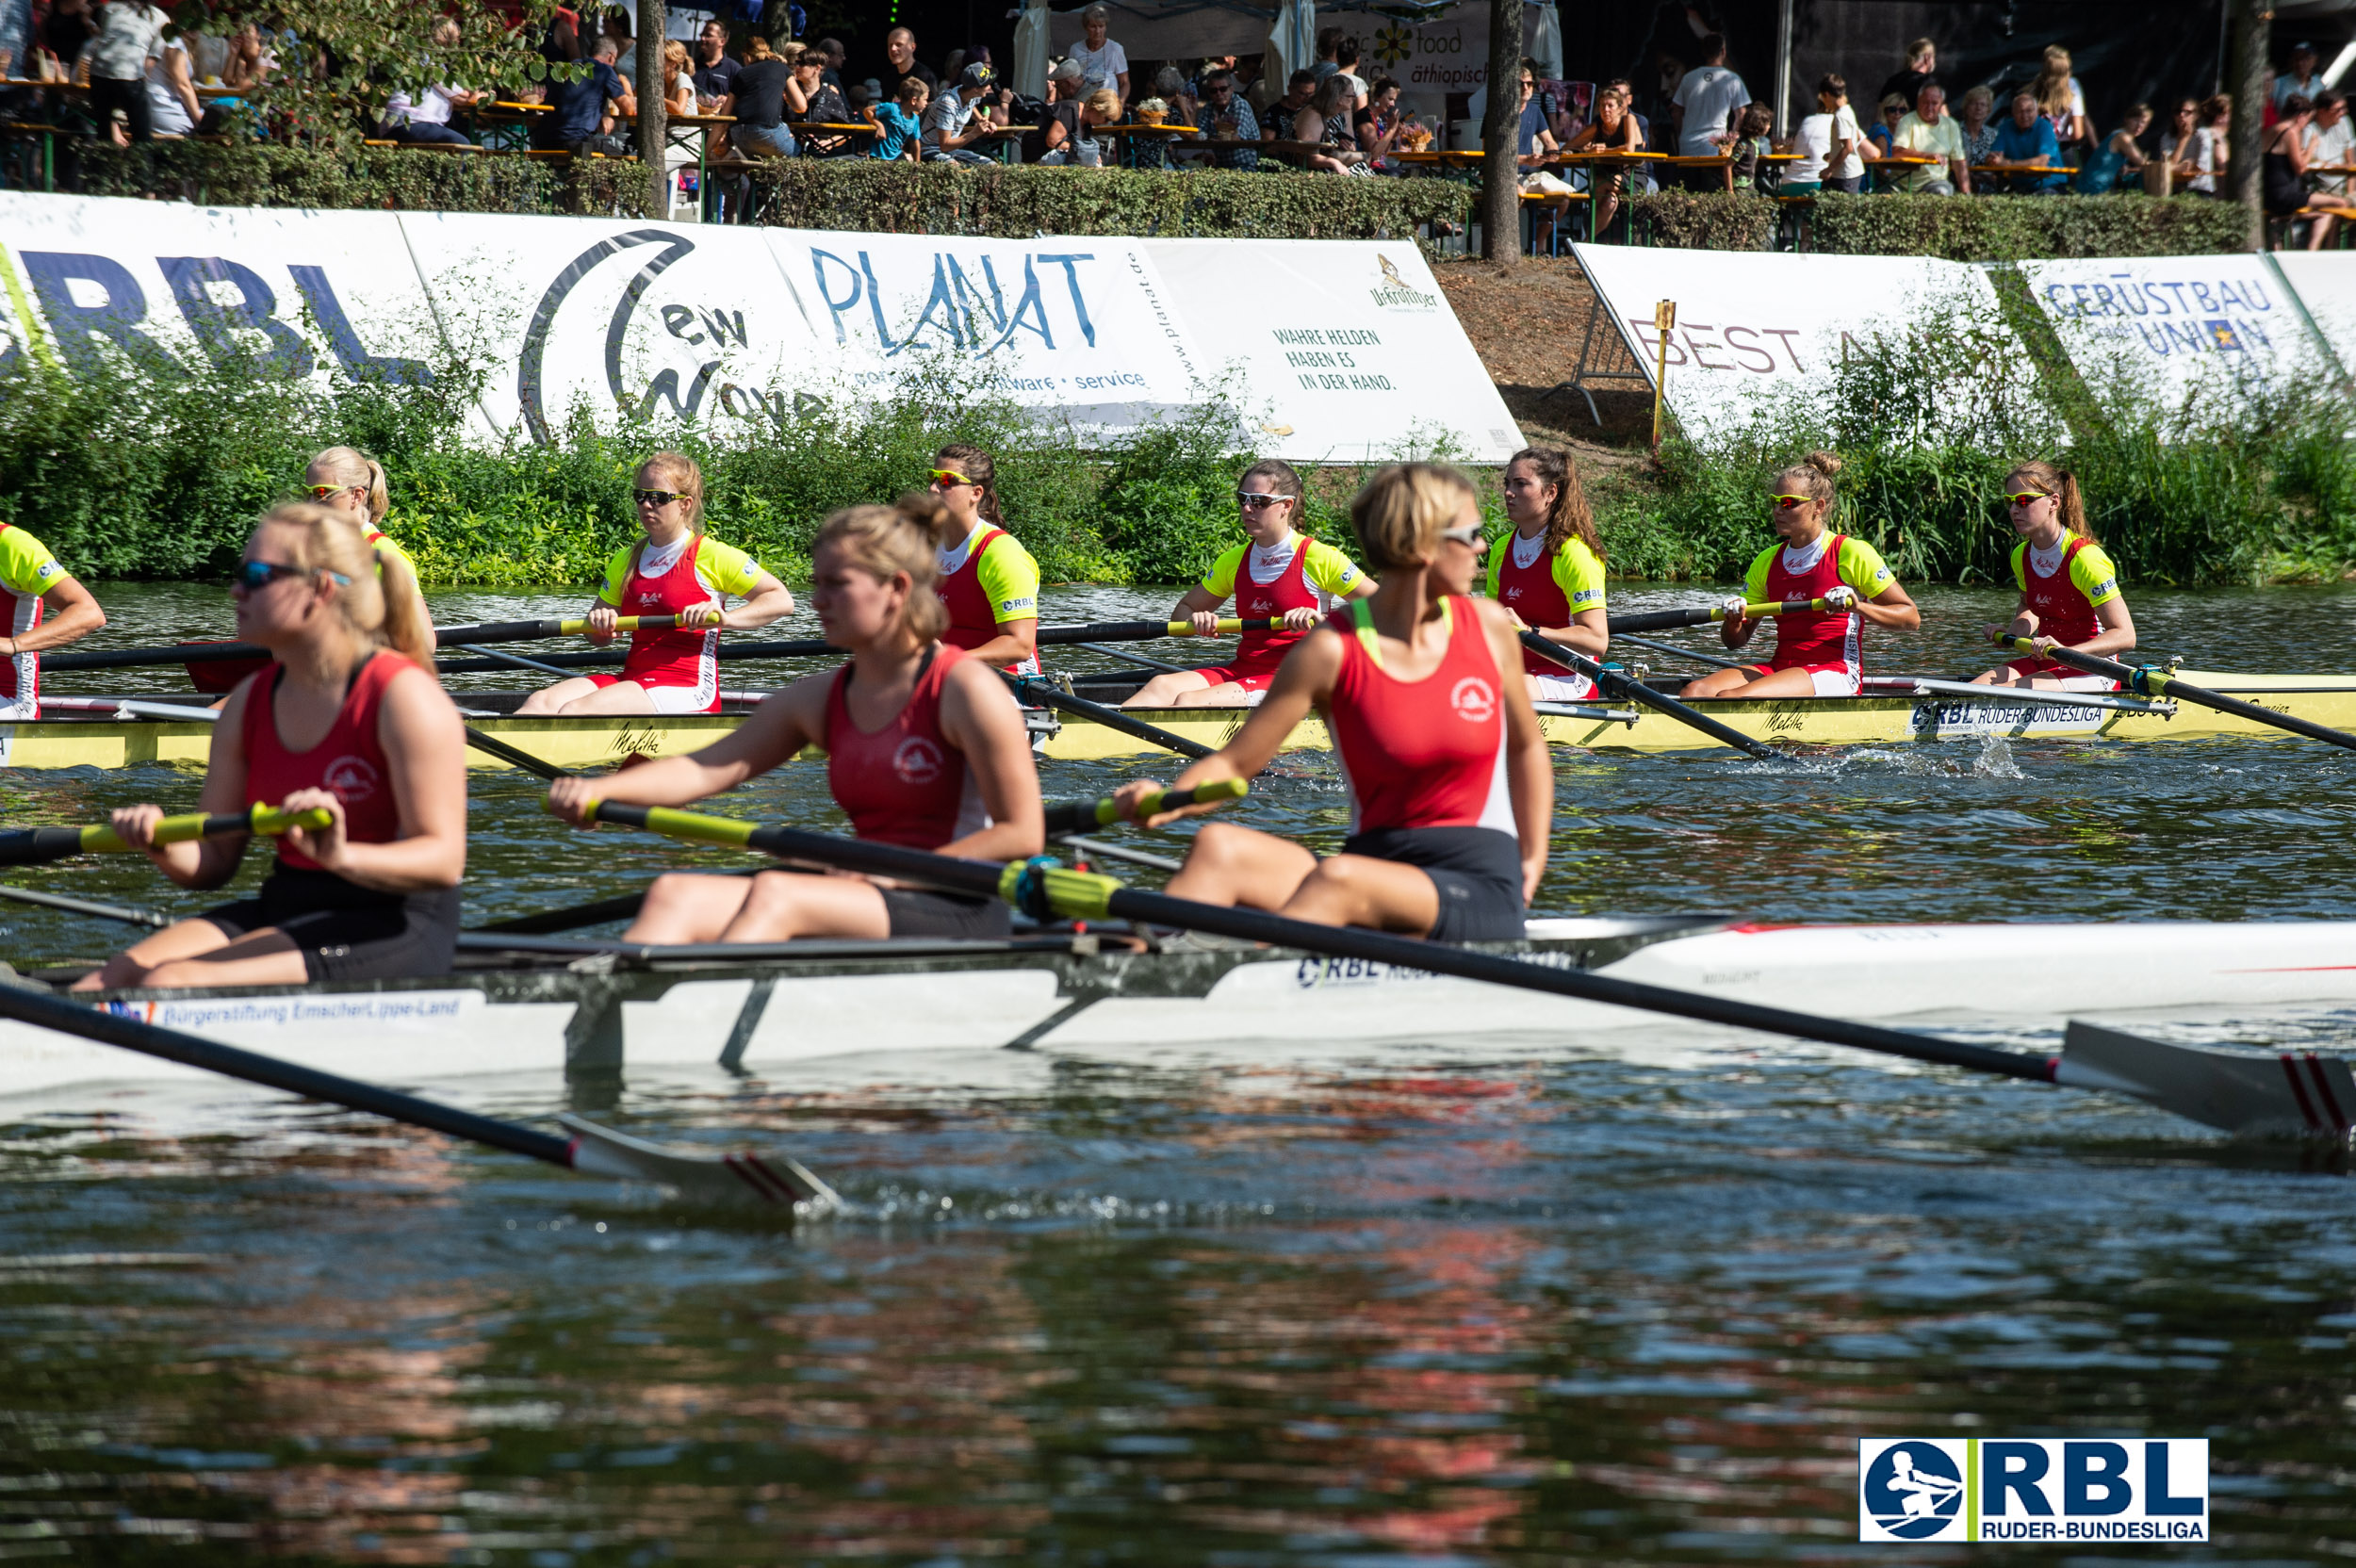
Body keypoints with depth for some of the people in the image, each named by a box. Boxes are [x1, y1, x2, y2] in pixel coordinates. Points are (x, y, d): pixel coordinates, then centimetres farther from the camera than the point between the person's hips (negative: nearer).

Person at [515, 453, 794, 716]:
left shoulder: (712, 556, -1)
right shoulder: (625, 560, 18)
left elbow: (782, 600, -3)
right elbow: (598, 636, 23)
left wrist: (726, 619, -19)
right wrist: (600, 625, -3)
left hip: (686, 690, -7)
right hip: (633, 678, 7)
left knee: (575, 711, -30)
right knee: (540, 702, -21)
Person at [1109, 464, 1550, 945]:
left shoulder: (1488, 627, 4)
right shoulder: (1332, 652, -4)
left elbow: (1526, 746, 21)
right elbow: (1231, 764, -4)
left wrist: (1533, 862, 13)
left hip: (1482, 890, -1)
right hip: (1375, 862, 1)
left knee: (1339, 879, -35)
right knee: (1218, 846, -26)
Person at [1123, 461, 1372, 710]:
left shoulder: (1318, 557, -5)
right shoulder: (1234, 560, 13)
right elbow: (1183, 609, 20)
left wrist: (1321, 619, -22)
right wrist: (1195, 621, -6)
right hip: (1242, 669, 6)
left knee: (1188, 701, -28)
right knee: (1161, 686, -22)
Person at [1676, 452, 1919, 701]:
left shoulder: (1851, 553, -1)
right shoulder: (1767, 562, 16)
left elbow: (1911, 617, -2)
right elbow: (1737, 641, 16)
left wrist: (1859, 607, -19)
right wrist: (1732, 626, -8)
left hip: (1834, 675, -6)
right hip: (1781, 667, 6)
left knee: (1729, 698, -30)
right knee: (1695, 691, -22)